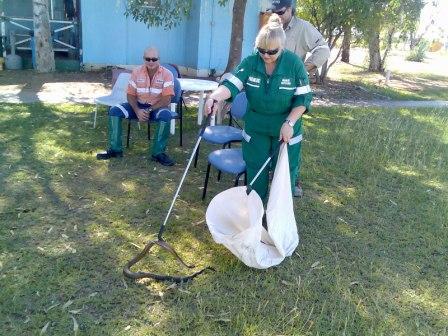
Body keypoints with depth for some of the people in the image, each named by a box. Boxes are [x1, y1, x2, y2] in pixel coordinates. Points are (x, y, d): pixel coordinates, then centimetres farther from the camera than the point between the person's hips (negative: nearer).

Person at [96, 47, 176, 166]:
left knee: (166, 115, -37)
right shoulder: (136, 72, -2)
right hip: (139, 106, 4)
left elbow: (167, 99, -17)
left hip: (158, 107, -3)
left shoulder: (167, 74, -12)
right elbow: (131, 95, -1)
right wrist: (137, 111, -19)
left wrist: (149, 110, -25)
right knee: (114, 111, -16)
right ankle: (115, 149, -9)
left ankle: (158, 152, -24)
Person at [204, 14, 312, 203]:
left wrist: (289, 123, -21)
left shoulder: (294, 63, -14)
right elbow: (232, 84, -22)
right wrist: (215, 97, -43)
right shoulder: (250, 62, -10)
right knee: (255, 171, 12)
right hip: (256, 127, 2)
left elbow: (303, 97, -11)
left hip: (286, 128, -1)